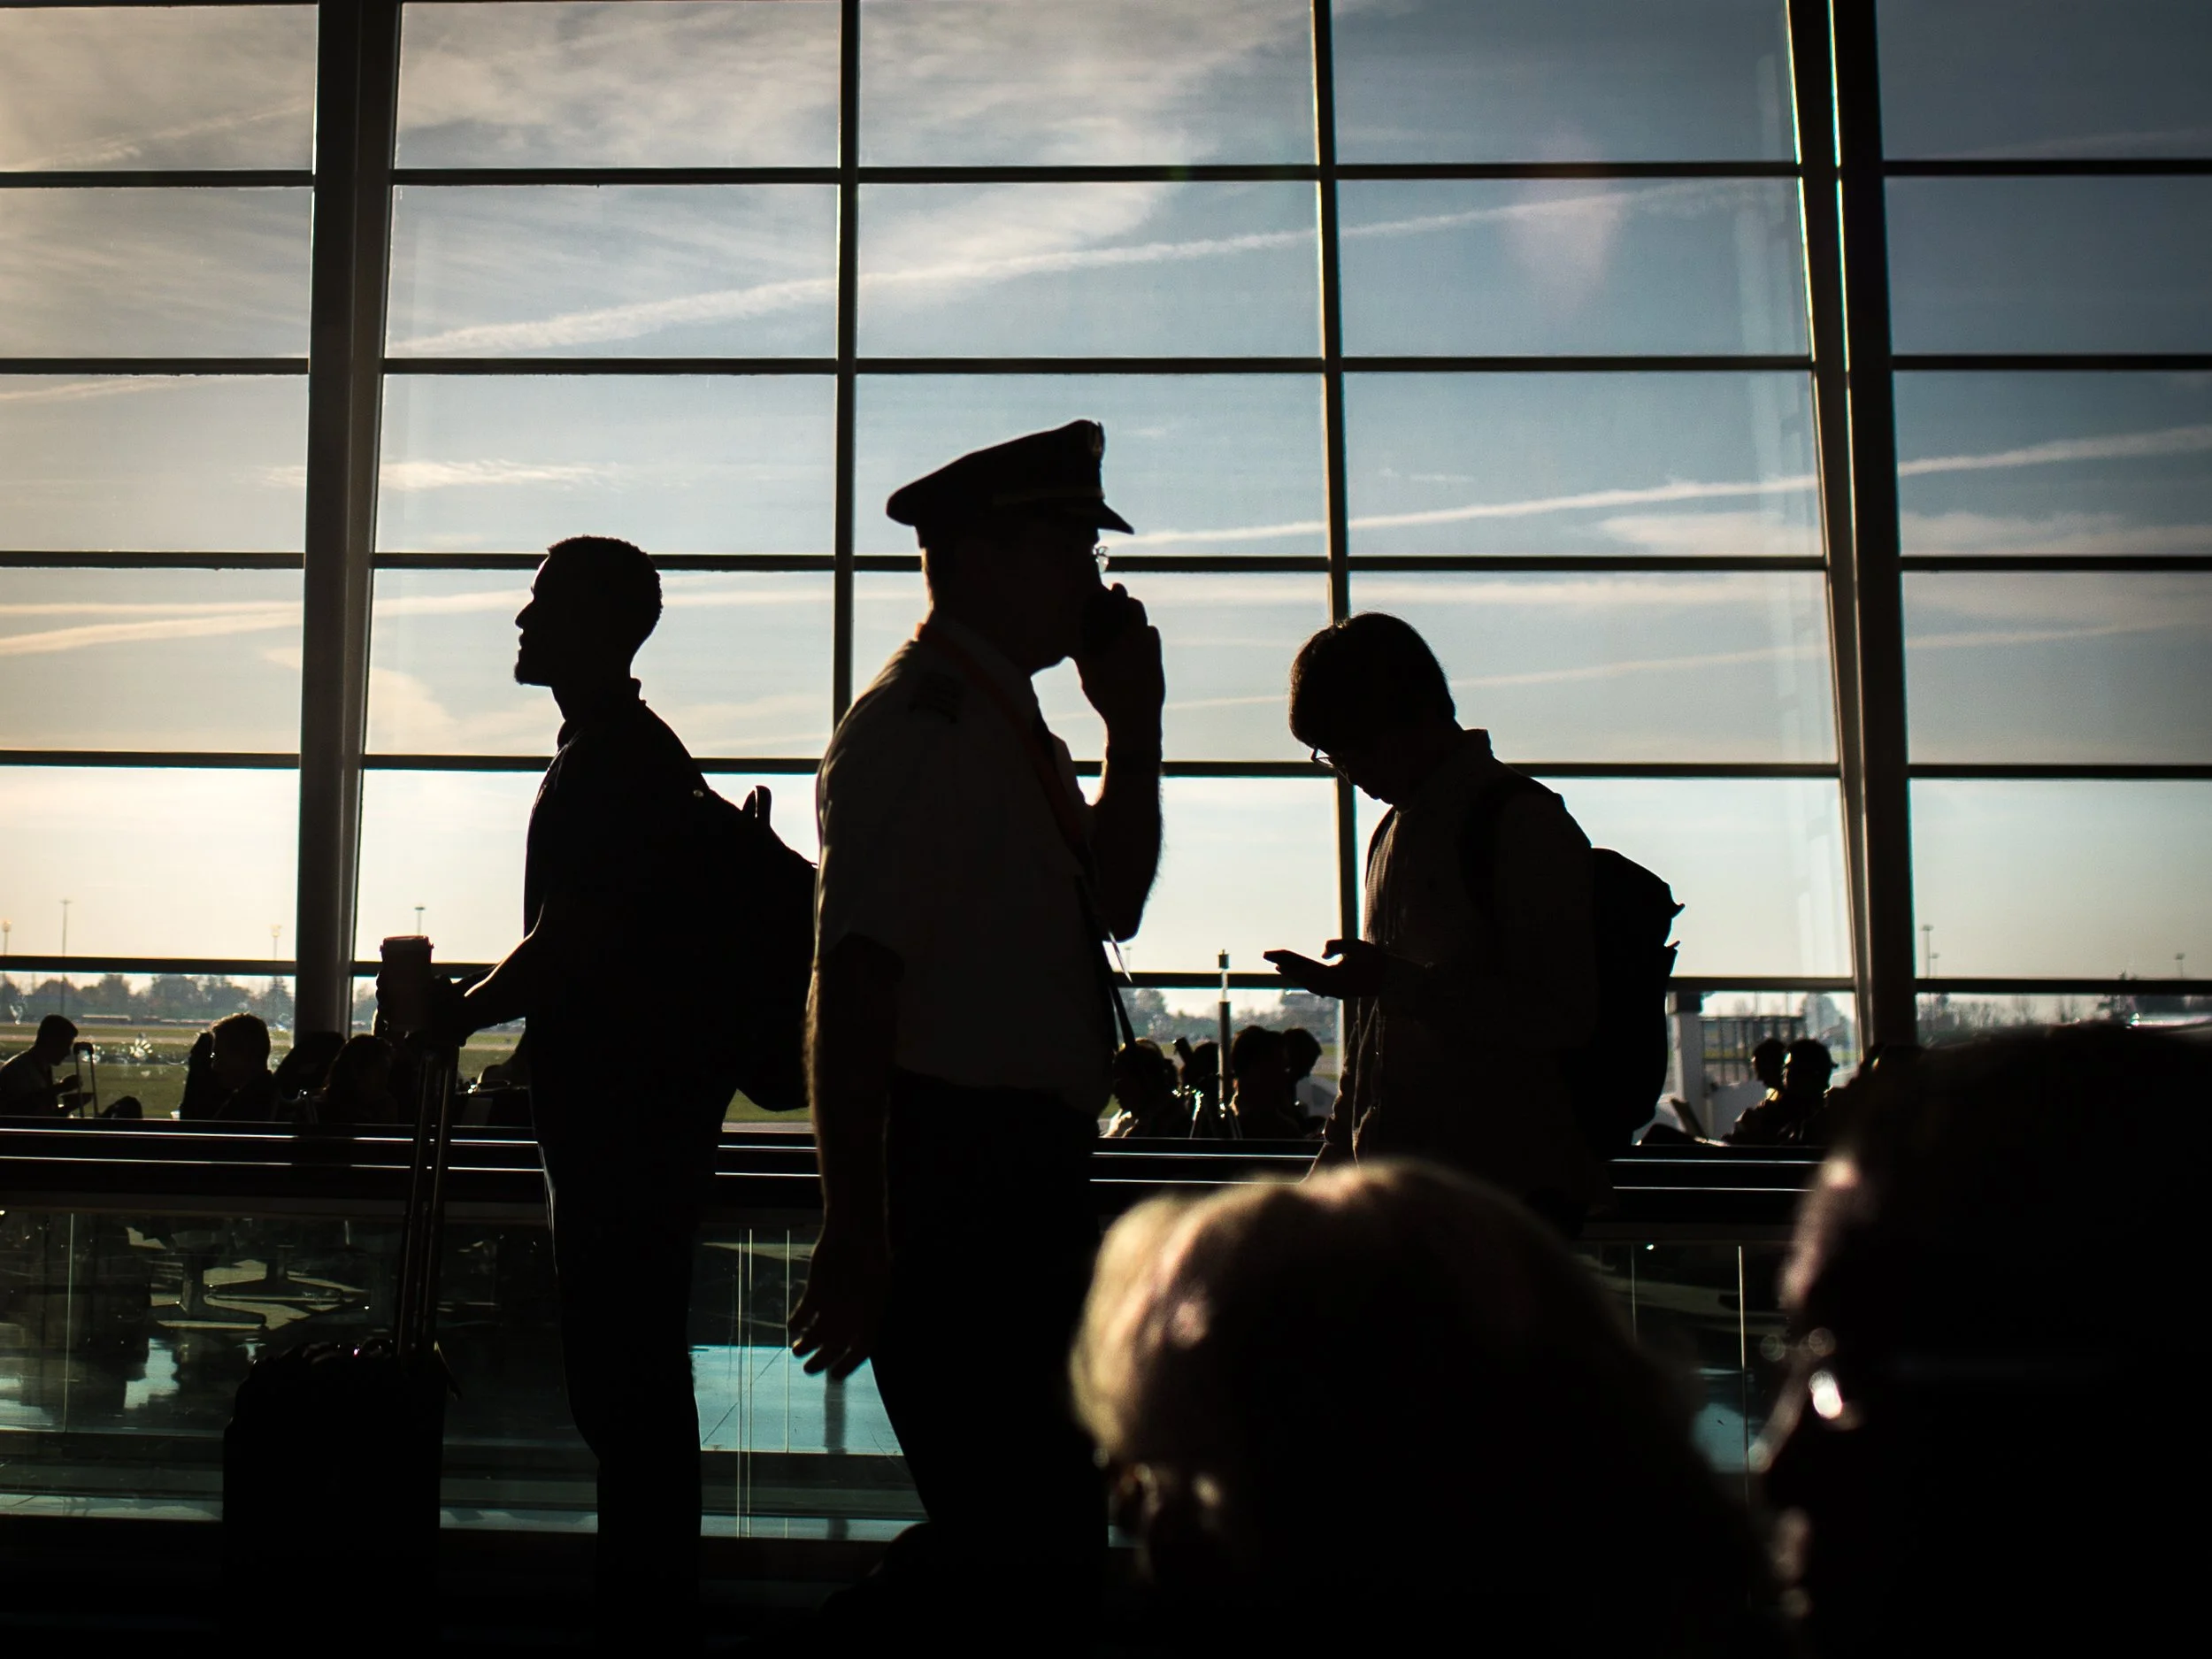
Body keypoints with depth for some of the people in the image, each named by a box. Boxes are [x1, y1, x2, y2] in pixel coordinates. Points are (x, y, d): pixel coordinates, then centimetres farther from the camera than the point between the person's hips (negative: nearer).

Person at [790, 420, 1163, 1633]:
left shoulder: (1008, 728, 16)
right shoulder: (913, 729, -14)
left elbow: (1109, 904, 21)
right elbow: (854, 986, -21)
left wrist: (1133, 734, 9)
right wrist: (855, 1235, -23)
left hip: (1027, 1179, 10)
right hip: (953, 1177, -10)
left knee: (1045, 1522, 18)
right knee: (1025, 1537, -4)